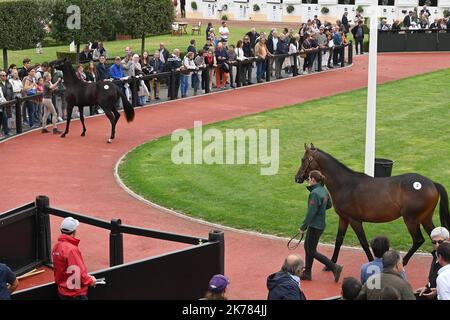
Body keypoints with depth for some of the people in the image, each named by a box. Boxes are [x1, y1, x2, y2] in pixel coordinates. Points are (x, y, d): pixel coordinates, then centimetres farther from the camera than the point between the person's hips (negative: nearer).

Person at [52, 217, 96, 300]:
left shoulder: (56, 246, 4)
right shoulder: (72, 249, -21)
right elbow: (79, 273, -20)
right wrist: (90, 281, -4)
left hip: (62, 292, 9)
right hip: (76, 294, -9)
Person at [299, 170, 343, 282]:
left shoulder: (314, 193, -23)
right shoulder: (324, 191, 4)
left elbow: (311, 213, -25)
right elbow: (329, 205, 19)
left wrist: (303, 227, -18)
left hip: (315, 226, -10)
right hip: (321, 224, 10)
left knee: (312, 252, 1)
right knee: (307, 247, 20)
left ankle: (335, 267, -1)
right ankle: (307, 273, 28)